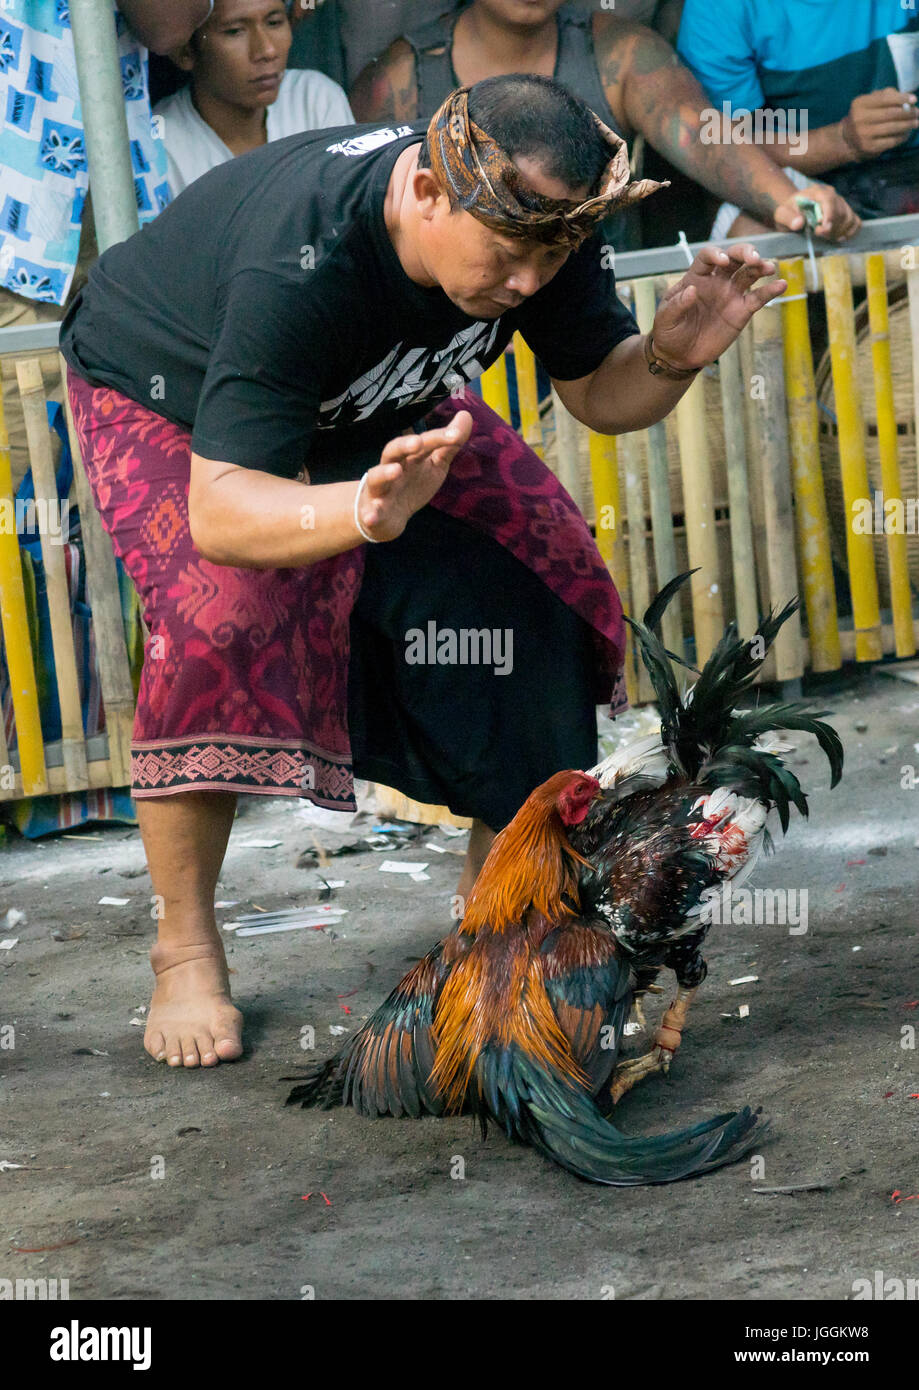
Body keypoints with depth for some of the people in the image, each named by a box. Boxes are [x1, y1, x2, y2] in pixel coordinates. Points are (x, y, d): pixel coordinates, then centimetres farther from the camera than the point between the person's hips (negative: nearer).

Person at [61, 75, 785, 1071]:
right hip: (166, 398, -6)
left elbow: (597, 393, -12)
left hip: (376, 406, 6)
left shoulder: (535, 220, -27)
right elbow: (219, 511, -48)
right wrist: (363, 510, -67)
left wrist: (670, 359, -34)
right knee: (218, 619, -30)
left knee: (538, 573, -9)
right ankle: (185, 950, -14)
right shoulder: (300, 265, -45)